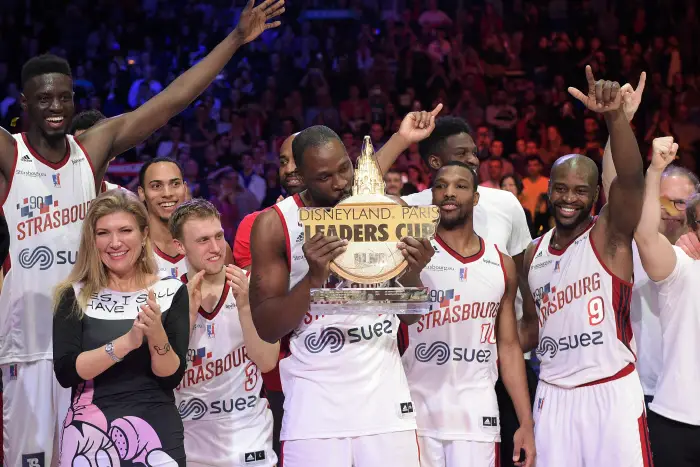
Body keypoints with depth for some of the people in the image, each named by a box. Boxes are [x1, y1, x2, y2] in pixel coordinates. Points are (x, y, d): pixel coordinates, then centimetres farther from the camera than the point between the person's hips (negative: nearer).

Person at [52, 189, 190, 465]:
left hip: (156, 435, 0)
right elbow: (64, 373, -12)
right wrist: (126, 342, -23)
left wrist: (157, 335, -23)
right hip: (88, 436, 0)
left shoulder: (171, 292, -2)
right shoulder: (75, 296, -1)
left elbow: (172, 378, -5)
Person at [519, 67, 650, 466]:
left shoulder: (610, 234, -4)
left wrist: (615, 115, -39)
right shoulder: (535, 253, 12)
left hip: (611, 393, -5)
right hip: (553, 395, 5)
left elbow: (632, 178, -24)